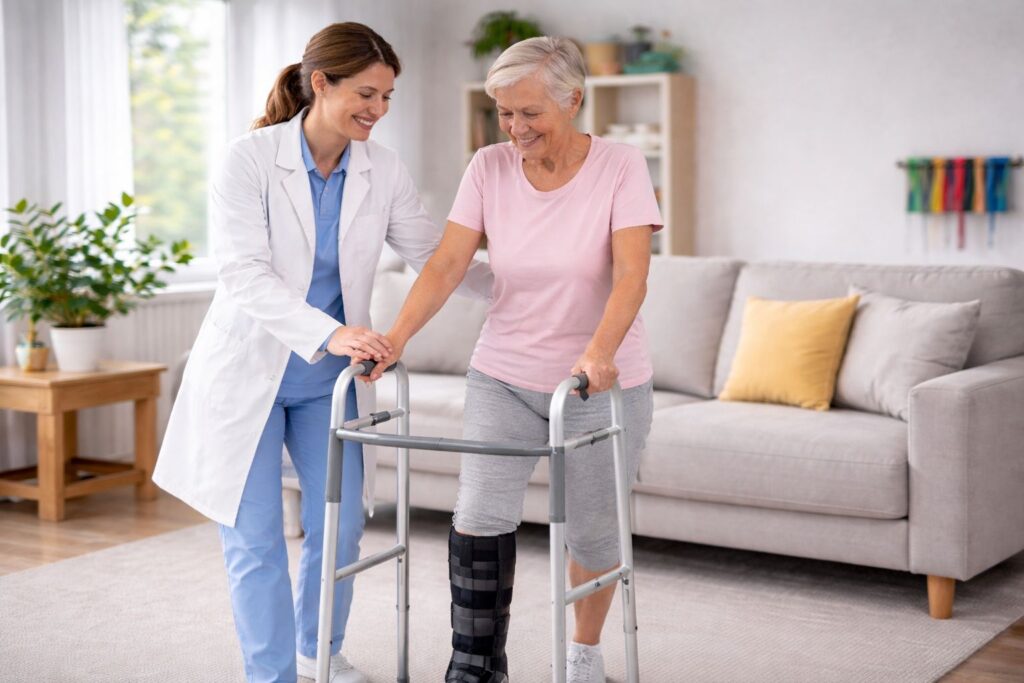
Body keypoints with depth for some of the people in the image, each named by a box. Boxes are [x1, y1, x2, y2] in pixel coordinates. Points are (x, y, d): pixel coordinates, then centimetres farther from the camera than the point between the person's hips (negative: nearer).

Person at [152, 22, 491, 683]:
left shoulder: (384, 171, -5)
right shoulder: (251, 158, -17)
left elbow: (436, 257, 1)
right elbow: (243, 274, -26)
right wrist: (329, 333, -39)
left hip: (330, 377, 4)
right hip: (248, 366, -4)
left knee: (340, 524, 10)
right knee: (254, 536, 2)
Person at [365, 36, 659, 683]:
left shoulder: (620, 167, -11)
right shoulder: (490, 168, -3)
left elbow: (631, 274, -22)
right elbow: (448, 263, -9)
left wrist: (599, 351, -38)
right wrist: (399, 334, -24)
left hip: (603, 382, -2)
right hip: (504, 378, 2)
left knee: (591, 531, 7)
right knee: (480, 518, -10)